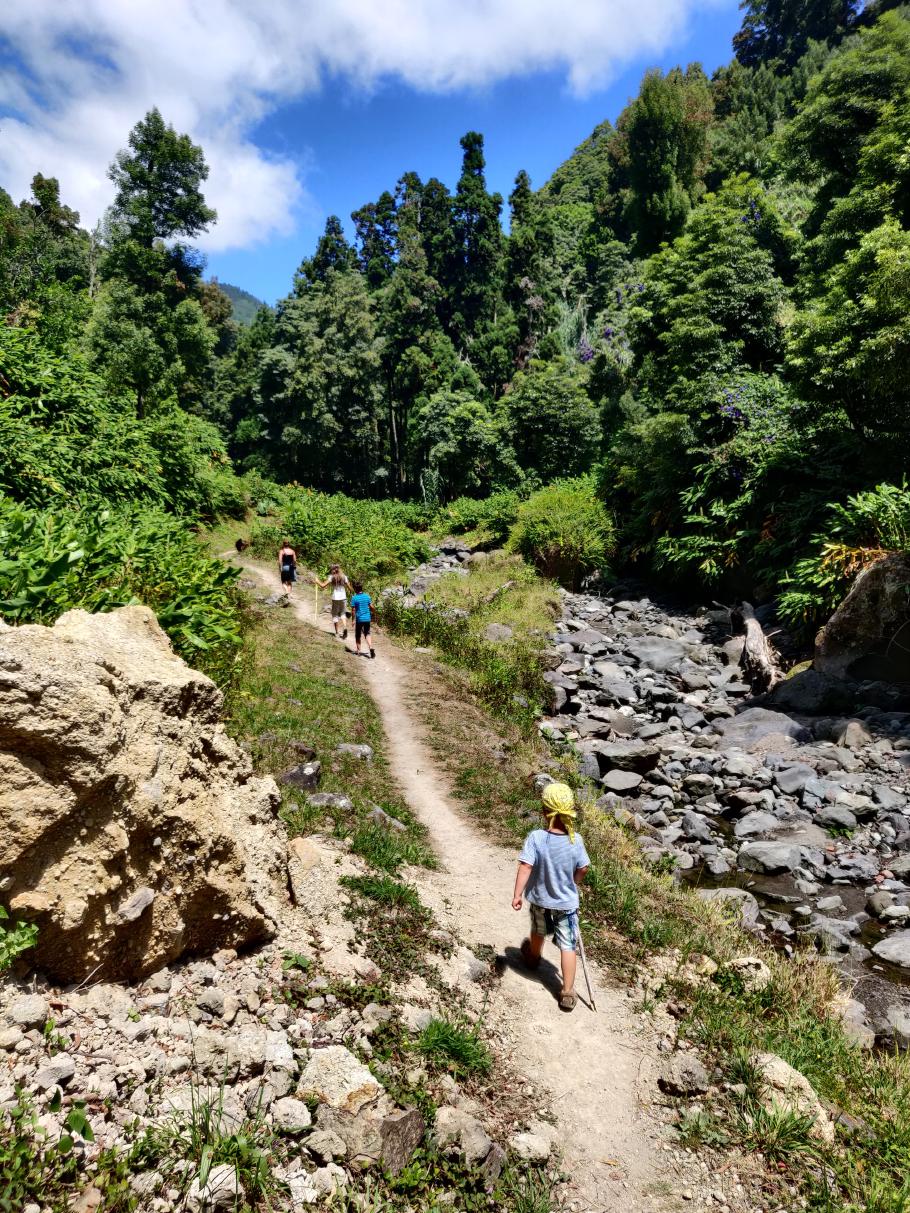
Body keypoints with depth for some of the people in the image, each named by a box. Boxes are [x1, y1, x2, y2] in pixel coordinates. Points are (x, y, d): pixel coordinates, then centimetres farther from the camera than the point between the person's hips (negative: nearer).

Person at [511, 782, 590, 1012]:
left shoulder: (535, 837, -27)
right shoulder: (575, 840, -19)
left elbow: (525, 867, -27)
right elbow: (583, 869, -6)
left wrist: (517, 895, -20)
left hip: (539, 899, 1)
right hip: (567, 902, -1)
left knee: (539, 931, 29)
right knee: (568, 946, 10)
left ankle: (533, 957, 57)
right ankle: (568, 993, 13)